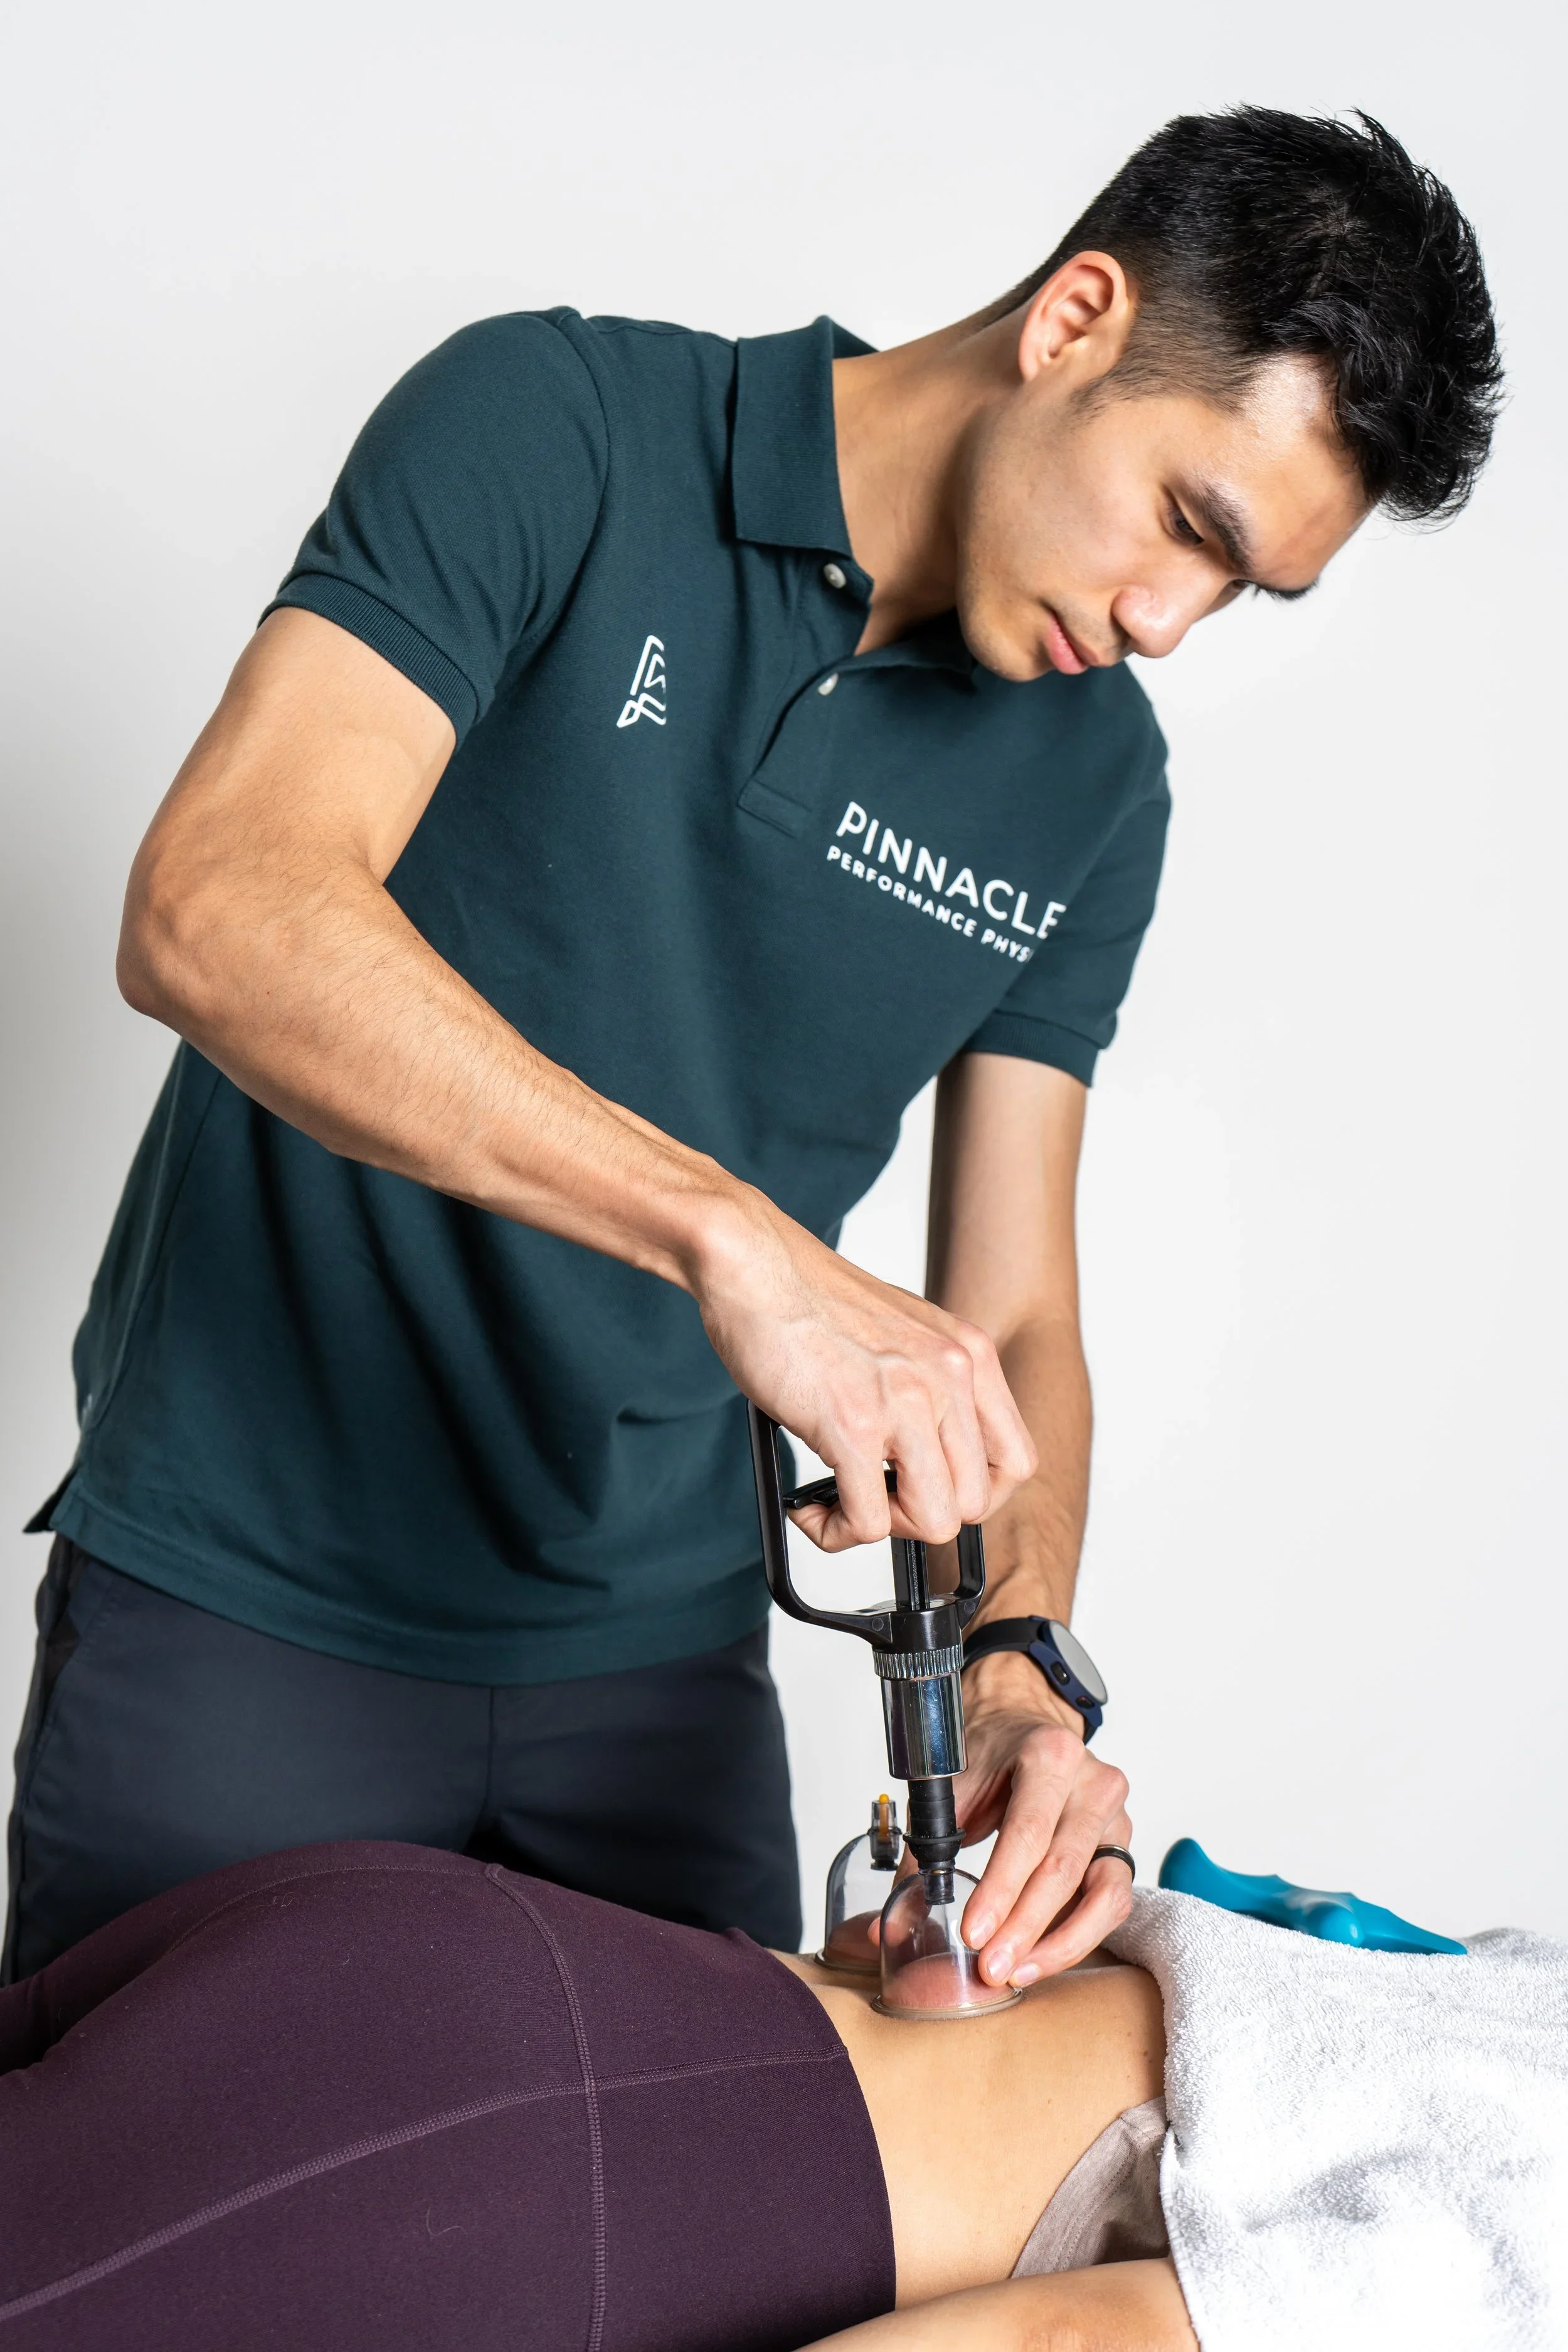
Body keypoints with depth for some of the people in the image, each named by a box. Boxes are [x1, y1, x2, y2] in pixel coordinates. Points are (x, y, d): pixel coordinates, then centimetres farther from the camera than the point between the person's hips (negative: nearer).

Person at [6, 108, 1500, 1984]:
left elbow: (1008, 1317, 3)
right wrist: (734, 1237, -37)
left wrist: (1017, 1664, -16)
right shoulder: (555, 431, -12)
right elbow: (216, 909, -28)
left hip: (659, 1651, 4)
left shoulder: (1096, 790, 3)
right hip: (247, 1596, -4)